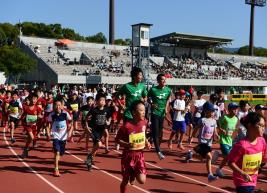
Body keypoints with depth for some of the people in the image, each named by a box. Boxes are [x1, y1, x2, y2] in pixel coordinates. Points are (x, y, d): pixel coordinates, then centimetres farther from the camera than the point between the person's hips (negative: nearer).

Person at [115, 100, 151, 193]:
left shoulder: (144, 122, -4)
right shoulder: (127, 126, -19)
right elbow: (117, 139, -10)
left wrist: (146, 142, -1)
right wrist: (127, 145, -25)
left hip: (140, 154, 3)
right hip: (128, 155, -3)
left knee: (142, 180, -9)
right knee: (125, 180, 10)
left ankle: (134, 174, 25)